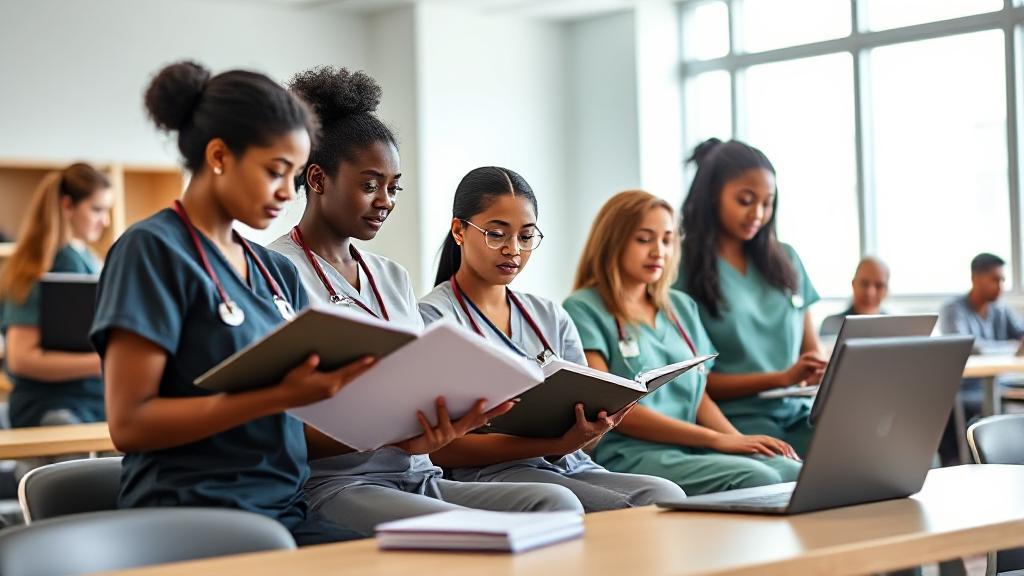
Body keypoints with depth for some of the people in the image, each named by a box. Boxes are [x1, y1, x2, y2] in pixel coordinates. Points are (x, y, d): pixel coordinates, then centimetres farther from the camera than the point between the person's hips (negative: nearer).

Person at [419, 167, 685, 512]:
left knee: (667, 495, -24)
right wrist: (553, 445, -18)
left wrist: (596, 427, -10)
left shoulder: (551, 317, 20)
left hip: (571, 469, 6)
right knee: (622, 511, -31)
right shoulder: (434, 316, 1)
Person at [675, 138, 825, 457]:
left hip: (796, 411, 6)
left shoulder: (785, 260, 18)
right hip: (737, 417, -6)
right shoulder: (683, 270, -1)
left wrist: (827, 371, -3)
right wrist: (782, 378, -14)